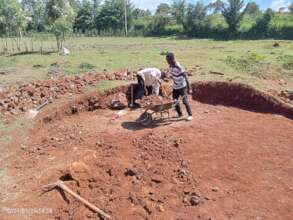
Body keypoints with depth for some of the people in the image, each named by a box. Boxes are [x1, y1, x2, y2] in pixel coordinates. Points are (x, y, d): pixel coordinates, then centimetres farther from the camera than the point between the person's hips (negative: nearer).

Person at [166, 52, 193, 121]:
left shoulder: (179, 67, -24)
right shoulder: (171, 66, -1)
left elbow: (185, 77, -23)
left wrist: (188, 88, -22)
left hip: (182, 86, -8)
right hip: (175, 87, 8)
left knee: (185, 101, -3)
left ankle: (190, 115, 10)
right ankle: (179, 114, 28)